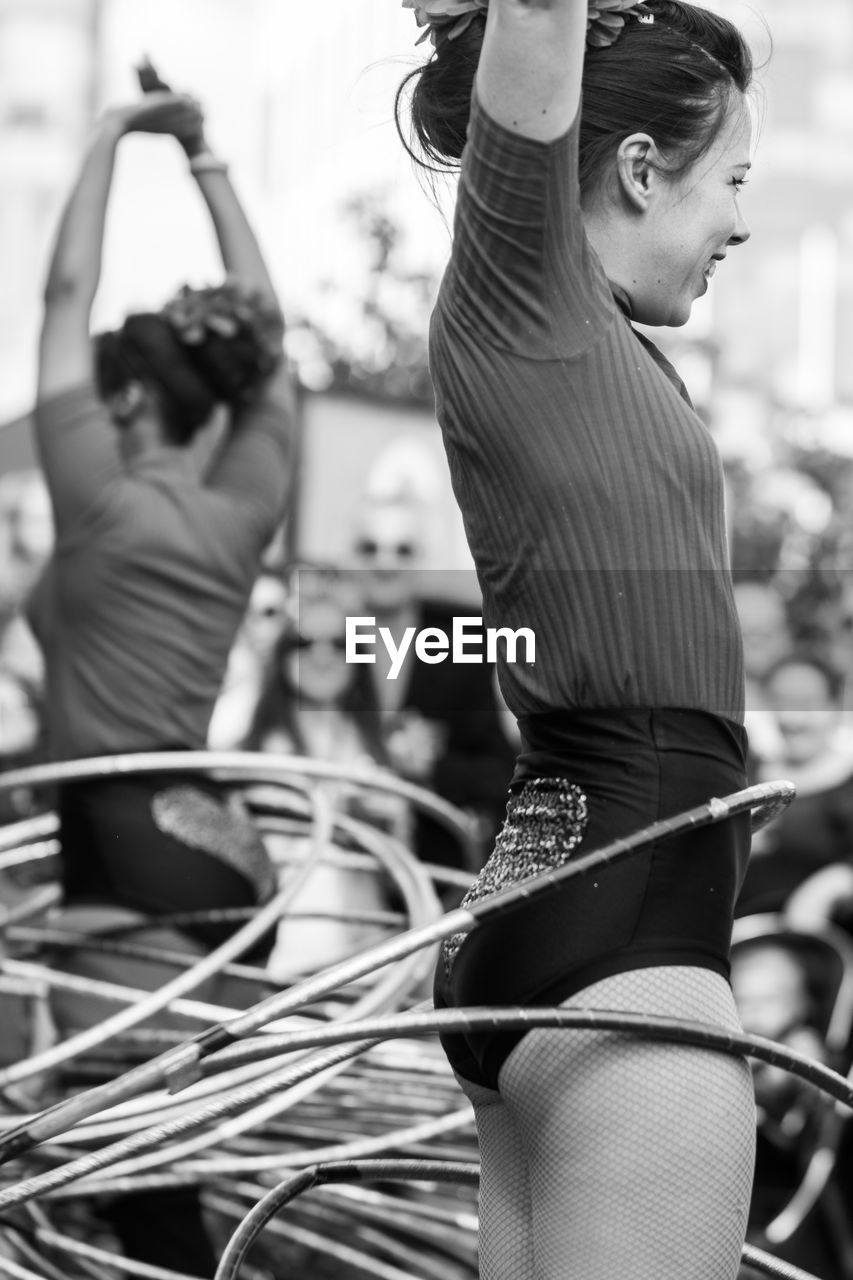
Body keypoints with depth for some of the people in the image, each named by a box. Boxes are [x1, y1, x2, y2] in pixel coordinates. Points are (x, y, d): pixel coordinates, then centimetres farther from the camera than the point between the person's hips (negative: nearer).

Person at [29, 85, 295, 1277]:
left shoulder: (104, 504, -9)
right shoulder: (244, 505, 7)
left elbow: (67, 294, -4)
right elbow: (261, 331, 16)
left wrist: (113, 134, 4)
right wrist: (203, 156, 19)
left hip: (131, 854, -7)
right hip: (220, 848, 7)